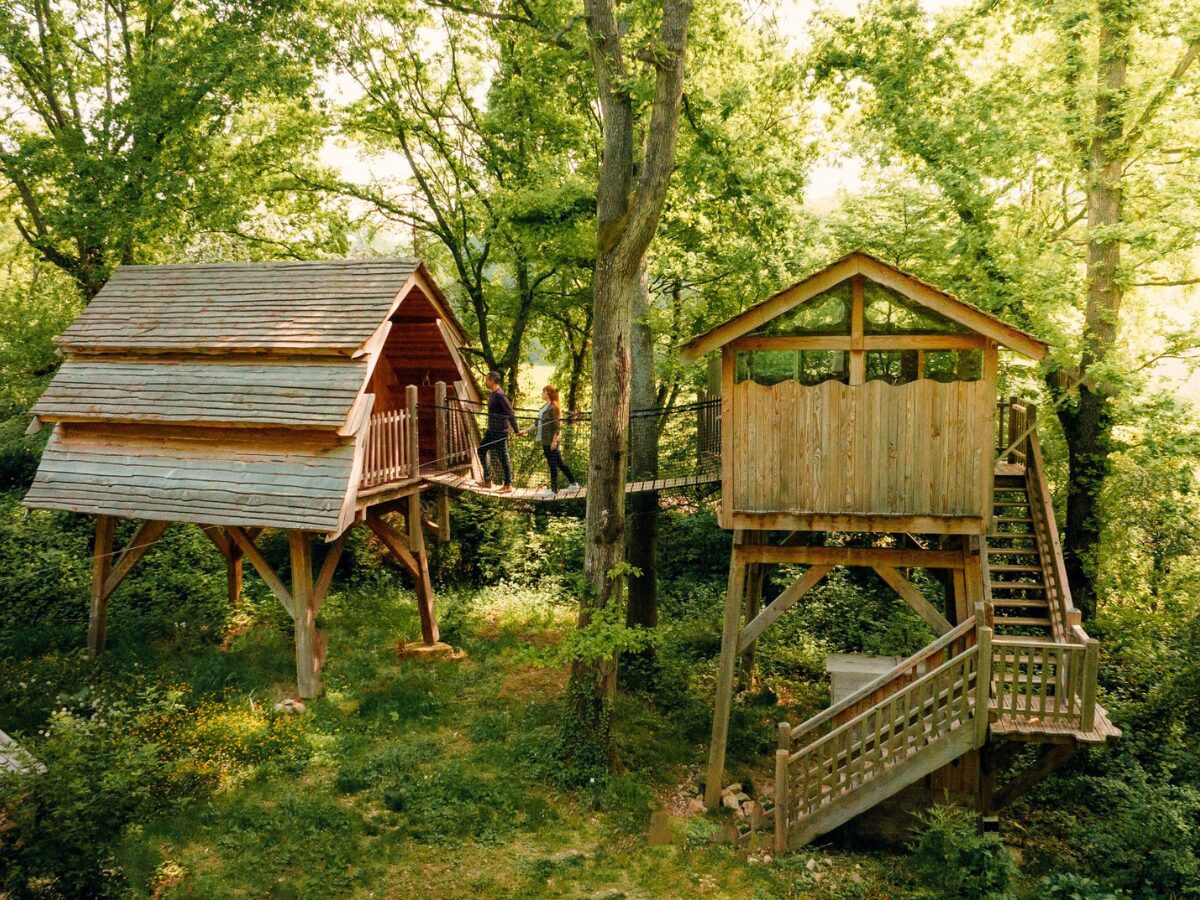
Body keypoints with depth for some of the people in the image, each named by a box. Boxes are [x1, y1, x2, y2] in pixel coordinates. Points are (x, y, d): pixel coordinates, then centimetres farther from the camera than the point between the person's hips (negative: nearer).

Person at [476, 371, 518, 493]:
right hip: (492, 430, 10)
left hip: (500, 432, -10)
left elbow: (510, 413, -23)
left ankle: (508, 486, 6)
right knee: (481, 450, 14)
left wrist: (516, 430, -25)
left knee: (503, 458, -2)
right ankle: (487, 480, 21)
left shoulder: (500, 395, -20)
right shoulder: (493, 394, 10)